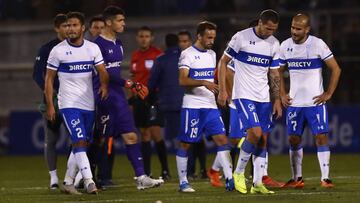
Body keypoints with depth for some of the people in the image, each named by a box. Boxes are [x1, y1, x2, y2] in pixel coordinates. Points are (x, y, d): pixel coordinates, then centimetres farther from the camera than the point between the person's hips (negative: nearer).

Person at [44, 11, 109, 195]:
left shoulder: (93, 48, 4)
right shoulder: (58, 50, -4)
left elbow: (102, 71, 3)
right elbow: (49, 78, 0)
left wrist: (104, 85, -17)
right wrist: (49, 105, -5)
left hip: (89, 104, 4)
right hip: (69, 104, -4)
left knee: (80, 144, 8)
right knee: (79, 142, -16)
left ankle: (68, 182, 18)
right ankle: (89, 181, -22)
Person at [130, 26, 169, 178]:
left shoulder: (157, 54, -5)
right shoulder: (135, 56, 15)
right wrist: (132, 100, 19)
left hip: (153, 97, -6)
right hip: (139, 98, 6)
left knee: (155, 133, -12)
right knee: (144, 135, 8)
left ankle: (165, 170, -4)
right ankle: (146, 171, 10)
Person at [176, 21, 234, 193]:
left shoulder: (212, 55, 15)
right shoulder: (188, 54, -7)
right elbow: (183, 80, -17)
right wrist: (204, 83, -26)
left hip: (210, 106, 6)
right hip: (192, 106, -6)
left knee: (222, 140, -5)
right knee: (185, 144, 1)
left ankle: (230, 180, -9)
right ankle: (183, 182, 9)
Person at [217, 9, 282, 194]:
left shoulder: (274, 44, 7)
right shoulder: (241, 38, -8)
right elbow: (223, 62, -1)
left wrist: (277, 100, 10)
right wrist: (222, 90, -6)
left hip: (264, 98, 6)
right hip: (244, 95, -6)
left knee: (263, 140, 2)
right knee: (255, 133, -20)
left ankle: (257, 183, 7)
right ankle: (239, 172, -1)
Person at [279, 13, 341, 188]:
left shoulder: (318, 44, -10)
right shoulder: (285, 46, 3)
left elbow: (336, 69, -5)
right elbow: (279, 72, 18)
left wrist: (328, 93, -8)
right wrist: (282, 94, 8)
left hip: (315, 101, -4)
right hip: (294, 103, 4)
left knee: (321, 137, -8)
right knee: (294, 139, 5)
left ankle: (325, 178, -6)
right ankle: (297, 178, 15)